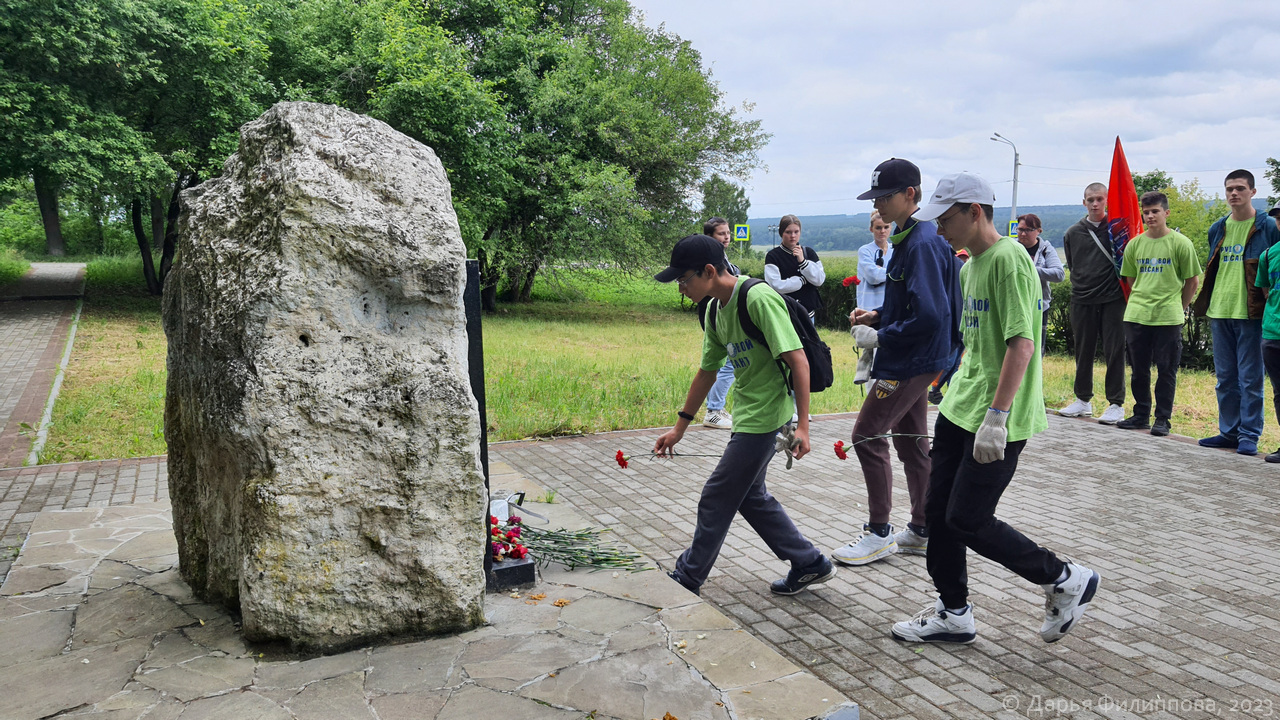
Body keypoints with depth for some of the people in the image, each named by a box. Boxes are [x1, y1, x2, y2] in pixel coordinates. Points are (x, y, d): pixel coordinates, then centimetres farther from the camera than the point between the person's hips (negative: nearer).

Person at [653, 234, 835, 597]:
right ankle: (810, 563, 27)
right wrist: (680, 427, 20)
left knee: (717, 498, 0)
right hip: (747, 414, 9)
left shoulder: (759, 298, -20)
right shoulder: (716, 311, 7)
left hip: (764, 415, -9)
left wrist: (802, 425, -25)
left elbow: (798, 361, -22)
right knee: (750, 496, 17)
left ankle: (687, 578, 17)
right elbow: (707, 371, 17)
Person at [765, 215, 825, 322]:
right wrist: (802, 280, -7)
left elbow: (820, 280, -1)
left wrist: (802, 261, -11)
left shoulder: (808, 252, 8)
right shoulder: (773, 256, -3)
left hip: (808, 311, 4)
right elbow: (775, 286, -13)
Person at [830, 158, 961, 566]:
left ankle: (879, 533, 7)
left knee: (867, 436, -5)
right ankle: (922, 531, 27)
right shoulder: (908, 237, 12)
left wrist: (879, 337, -18)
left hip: (911, 363, -10)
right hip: (911, 360, 10)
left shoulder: (923, 244, -20)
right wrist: (877, 316, 7)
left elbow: (929, 316, -27)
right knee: (910, 440, 15)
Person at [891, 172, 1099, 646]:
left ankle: (1066, 581, 15)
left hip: (996, 420, -9)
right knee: (938, 509, 10)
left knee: (967, 520, -6)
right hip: (958, 410, 10)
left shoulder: (1008, 259, -16)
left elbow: (1021, 344, -22)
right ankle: (953, 614, 24)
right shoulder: (970, 266, 14)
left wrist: (996, 415, -25)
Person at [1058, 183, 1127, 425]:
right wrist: (1082, 286, 11)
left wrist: (1122, 287, -5)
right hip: (1082, 301, 3)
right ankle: (1083, 400, 21)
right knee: (1083, 351, 10)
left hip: (1112, 300, -3)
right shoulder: (1073, 233, 9)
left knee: (1114, 351, -1)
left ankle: (1116, 404, 5)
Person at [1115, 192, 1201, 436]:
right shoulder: (1134, 244, 7)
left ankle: (1162, 418, 11)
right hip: (1136, 316, 4)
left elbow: (1192, 280, 3)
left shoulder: (1181, 243, -3)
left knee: (1166, 370, 2)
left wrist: (1178, 307, 7)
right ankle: (1141, 415, 21)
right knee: (1138, 369, 10)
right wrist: (1141, 302, 12)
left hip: (1169, 318, -3)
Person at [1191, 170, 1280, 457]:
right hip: (1220, 313, 5)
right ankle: (1229, 431, 19)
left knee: (1250, 378, -1)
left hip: (1251, 314, -5)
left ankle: (1249, 435, 6)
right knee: (1225, 378, 10)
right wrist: (1207, 306, 12)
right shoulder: (1217, 229, 12)